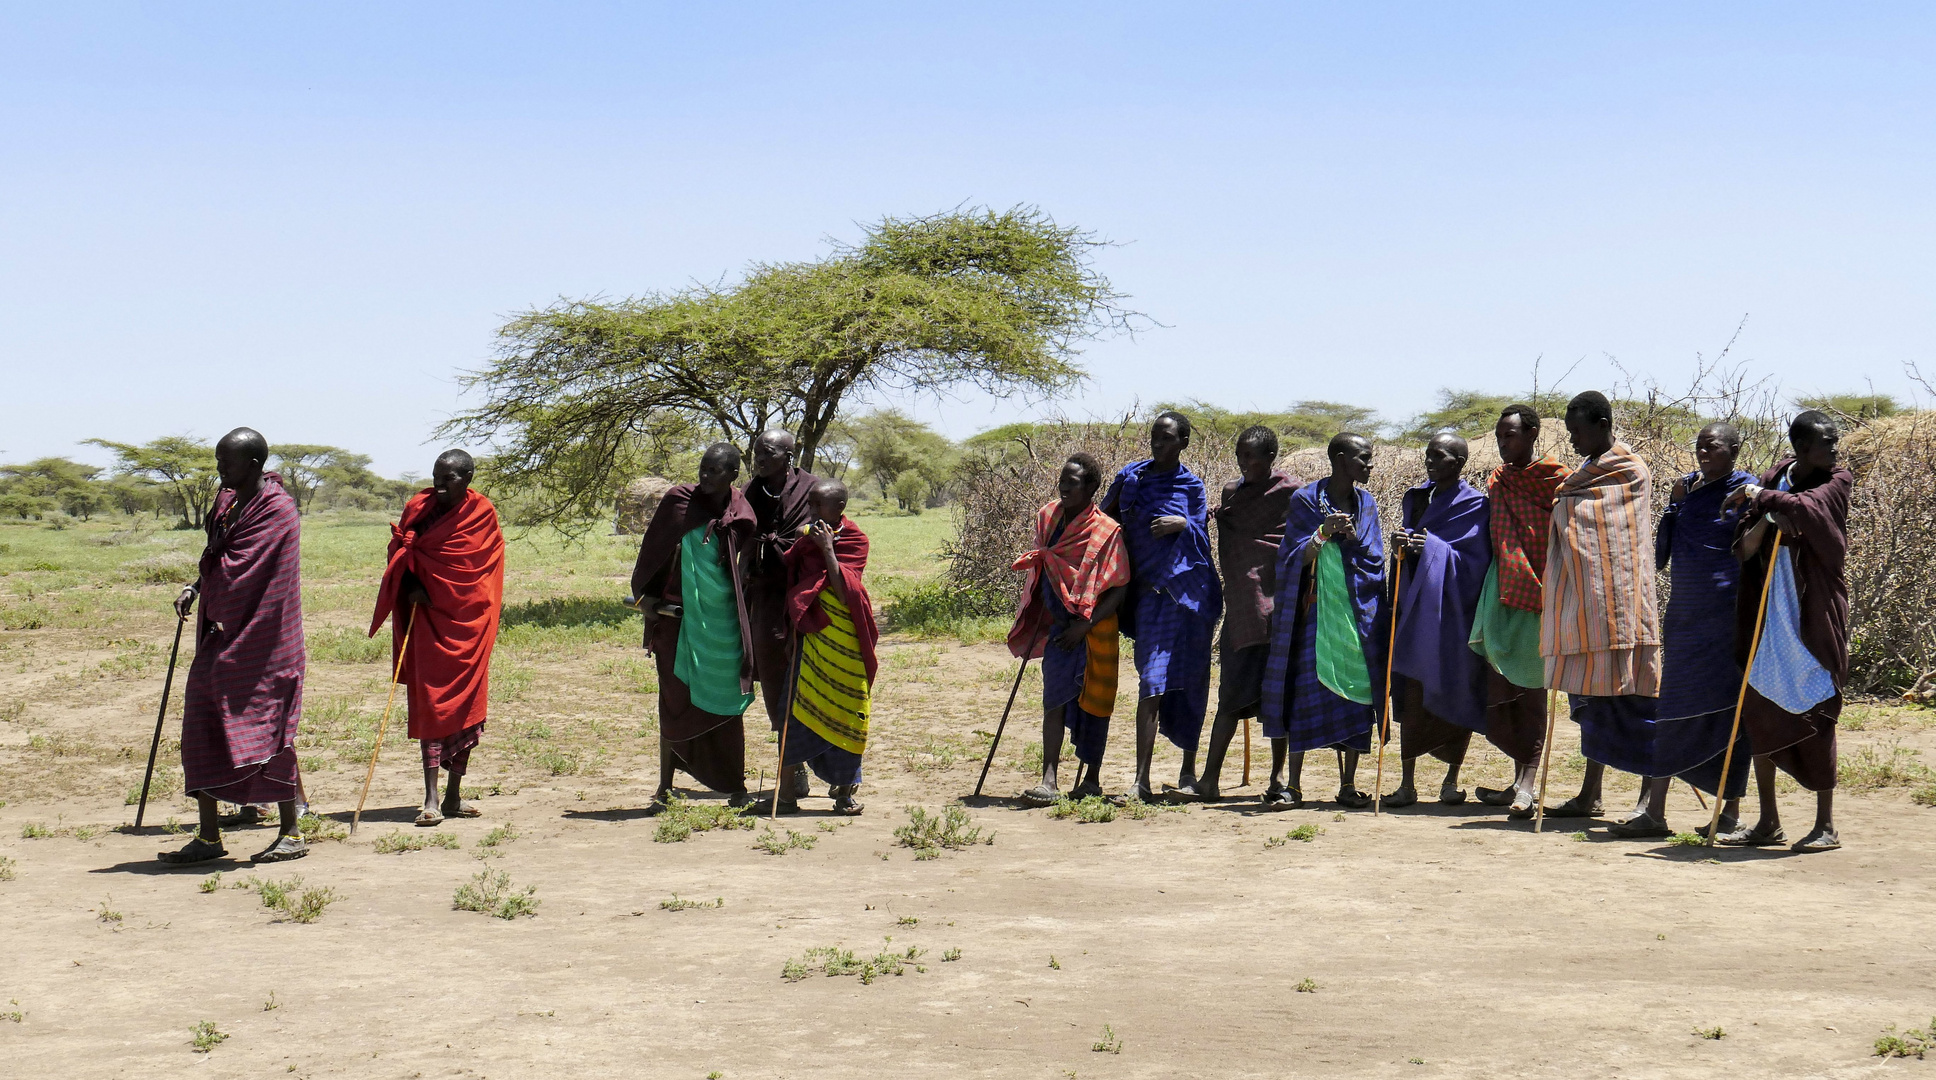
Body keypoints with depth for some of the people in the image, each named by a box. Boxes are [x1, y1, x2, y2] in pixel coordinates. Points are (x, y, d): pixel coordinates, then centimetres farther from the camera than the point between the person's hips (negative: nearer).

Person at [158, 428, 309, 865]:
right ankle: (209, 837, 12)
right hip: (223, 634, 9)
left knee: (266, 730, -3)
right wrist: (195, 589, 1)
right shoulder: (228, 502, 12)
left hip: (260, 640, -9)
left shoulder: (276, 510, -15)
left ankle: (291, 833, 8)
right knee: (202, 730, 6)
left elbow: (236, 569, -18)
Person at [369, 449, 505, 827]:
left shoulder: (481, 514, -1)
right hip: (428, 617, 1)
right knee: (430, 702, -5)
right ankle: (431, 799, -8)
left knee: (464, 703, 3)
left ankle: (453, 795, 13)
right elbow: (398, 555, 4)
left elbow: (464, 564, -7)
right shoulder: (420, 507, 6)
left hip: (466, 619, -1)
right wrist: (411, 587, -14)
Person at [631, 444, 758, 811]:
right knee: (675, 701, 2)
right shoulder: (679, 500, -3)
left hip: (722, 621, 1)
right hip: (679, 617, -1)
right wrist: (644, 595, -3)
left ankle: (736, 785, 14)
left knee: (726, 703, 5)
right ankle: (665, 786, 12)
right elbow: (652, 548, 2)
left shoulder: (741, 516, 2)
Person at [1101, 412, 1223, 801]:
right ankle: (1141, 781, -12)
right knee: (1152, 683, -9)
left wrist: (1182, 524, -15)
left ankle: (1189, 773, 17)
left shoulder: (1192, 487, 6)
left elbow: (1200, 538, 5)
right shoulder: (1130, 477, 9)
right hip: (1151, 591, 0)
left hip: (1190, 590, 0)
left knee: (1190, 683, 5)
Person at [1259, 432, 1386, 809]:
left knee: (1356, 696, 1)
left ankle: (1348, 784, 9)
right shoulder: (1305, 500, 0)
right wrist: (1323, 533, -22)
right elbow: (1298, 559, -5)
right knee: (1306, 690, -6)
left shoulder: (1366, 503, 11)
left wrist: (1351, 537, -12)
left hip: (1358, 611, 3)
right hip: (1315, 610, -3)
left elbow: (1374, 559, 7)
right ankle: (1292, 785, -1)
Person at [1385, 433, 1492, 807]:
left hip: (1454, 613, -4)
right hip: (1417, 607, 4)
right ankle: (1407, 782, 0)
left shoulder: (1475, 505, -4)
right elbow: (1410, 548, 13)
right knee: (1413, 692, -2)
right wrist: (1401, 544, -10)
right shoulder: (1416, 498, 13)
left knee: (1455, 695, 2)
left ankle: (1452, 778, 15)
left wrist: (1431, 546, -21)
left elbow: (1474, 563, -10)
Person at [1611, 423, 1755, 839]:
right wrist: (1675, 504, 4)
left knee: (1727, 710, 0)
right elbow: (1660, 554, 13)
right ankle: (1651, 810, 4)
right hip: (1683, 614, 6)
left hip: (1726, 616, -6)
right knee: (1670, 709, 4)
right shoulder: (1688, 486, 13)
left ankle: (1731, 813, 10)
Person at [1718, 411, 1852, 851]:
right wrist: (1766, 520, -14)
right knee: (1759, 710, 6)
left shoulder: (1837, 480, -4)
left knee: (1814, 714, -4)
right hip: (1770, 614, 5)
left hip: (1815, 614, -5)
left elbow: (1806, 506, -27)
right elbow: (1742, 549, 3)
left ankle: (1826, 825, 4)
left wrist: (1759, 495, -15)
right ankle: (1768, 823, 16)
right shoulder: (1774, 479, 7)